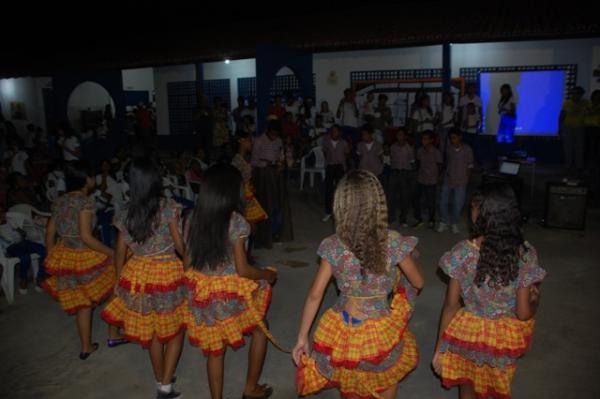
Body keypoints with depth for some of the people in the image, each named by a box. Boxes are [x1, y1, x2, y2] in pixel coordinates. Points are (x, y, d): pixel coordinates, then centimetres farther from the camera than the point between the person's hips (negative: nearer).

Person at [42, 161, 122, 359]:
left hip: (63, 257, 8)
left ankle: (86, 347, 31)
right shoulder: (85, 202, -16)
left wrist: (52, 258, 20)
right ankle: (114, 335, 18)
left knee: (82, 303, 20)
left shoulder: (59, 201, 7)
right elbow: (86, 236, -23)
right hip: (84, 258, -7)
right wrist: (111, 252, -16)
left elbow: (49, 233, 10)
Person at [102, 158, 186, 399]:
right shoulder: (168, 208, -14)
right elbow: (180, 245, -9)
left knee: (152, 332, 19)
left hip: (138, 275, 4)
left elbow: (120, 253, 4)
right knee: (174, 330, 14)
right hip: (168, 274, -4)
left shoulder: (125, 215, -2)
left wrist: (121, 279, 18)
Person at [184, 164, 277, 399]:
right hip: (230, 292, -5)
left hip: (202, 292, 5)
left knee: (215, 348, 19)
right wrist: (267, 275, 1)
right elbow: (242, 269, -16)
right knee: (260, 328, 21)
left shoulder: (195, 218, -2)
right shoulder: (235, 221, -18)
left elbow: (188, 263, 4)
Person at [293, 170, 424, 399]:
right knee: (387, 380, 32)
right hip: (380, 332, -1)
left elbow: (314, 296, -9)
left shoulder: (333, 246, -13)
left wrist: (302, 337, 1)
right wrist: (405, 258, 18)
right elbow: (418, 283, -1)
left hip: (343, 330, 1)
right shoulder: (393, 242, -16)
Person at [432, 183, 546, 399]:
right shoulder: (526, 254, -19)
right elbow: (524, 313, -15)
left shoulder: (463, 252, -23)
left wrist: (440, 347, -3)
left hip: (470, 332, -1)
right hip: (508, 338, 2)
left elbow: (451, 305, -15)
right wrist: (535, 299, 9)